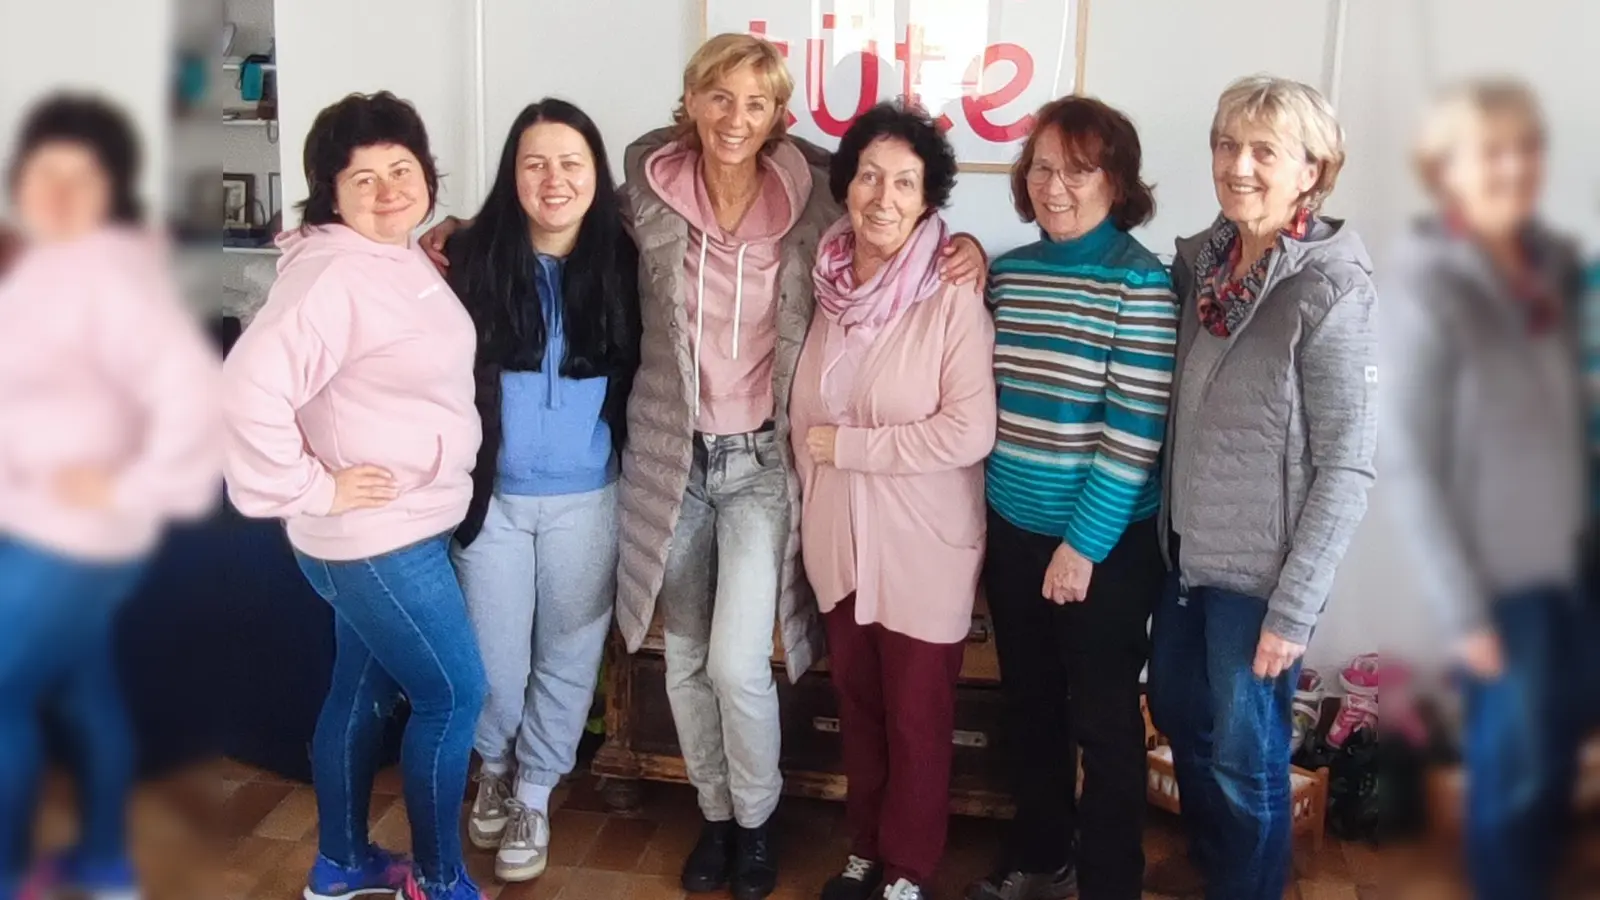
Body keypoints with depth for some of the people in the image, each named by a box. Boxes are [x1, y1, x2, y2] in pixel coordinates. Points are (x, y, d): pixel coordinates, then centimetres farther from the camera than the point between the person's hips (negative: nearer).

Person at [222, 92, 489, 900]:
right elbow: (248, 388, -33)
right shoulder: (333, 275, -23)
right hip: (375, 535, -9)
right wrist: (310, 489, -25)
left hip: (406, 524, 9)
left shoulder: (403, 258, 7)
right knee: (454, 695, 1)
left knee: (364, 691, 20)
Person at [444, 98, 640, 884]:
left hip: (586, 499, 1)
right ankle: (495, 765, 41)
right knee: (494, 654, 11)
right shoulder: (475, 258, -8)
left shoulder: (622, 264, -6)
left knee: (568, 654, 12)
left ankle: (533, 795, 33)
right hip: (492, 493, 0)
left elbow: (642, 377, 2)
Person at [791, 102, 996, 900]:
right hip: (839, 536, 5)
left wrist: (845, 446, -16)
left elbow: (969, 432, -22)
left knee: (916, 720, 10)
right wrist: (813, 484, 4)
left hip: (922, 547, -5)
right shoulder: (829, 283, 2)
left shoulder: (952, 296, -15)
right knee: (857, 706, 18)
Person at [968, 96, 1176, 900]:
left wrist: (1082, 544, -15)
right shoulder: (1004, 274, 4)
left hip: (1106, 543, -5)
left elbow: (1135, 434, -16)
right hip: (1011, 531, 6)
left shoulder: (1141, 284, -13)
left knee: (1103, 720, 8)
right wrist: (980, 515, 7)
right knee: (1029, 705, 19)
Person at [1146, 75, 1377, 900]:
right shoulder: (1199, 260, 1)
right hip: (1185, 547, 7)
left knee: (1244, 753, 10)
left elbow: (1346, 467, -17)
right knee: (1178, 715, 23)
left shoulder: (1328, 291, -17)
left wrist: (1294, 607, -17)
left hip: (1259, 569, -6)